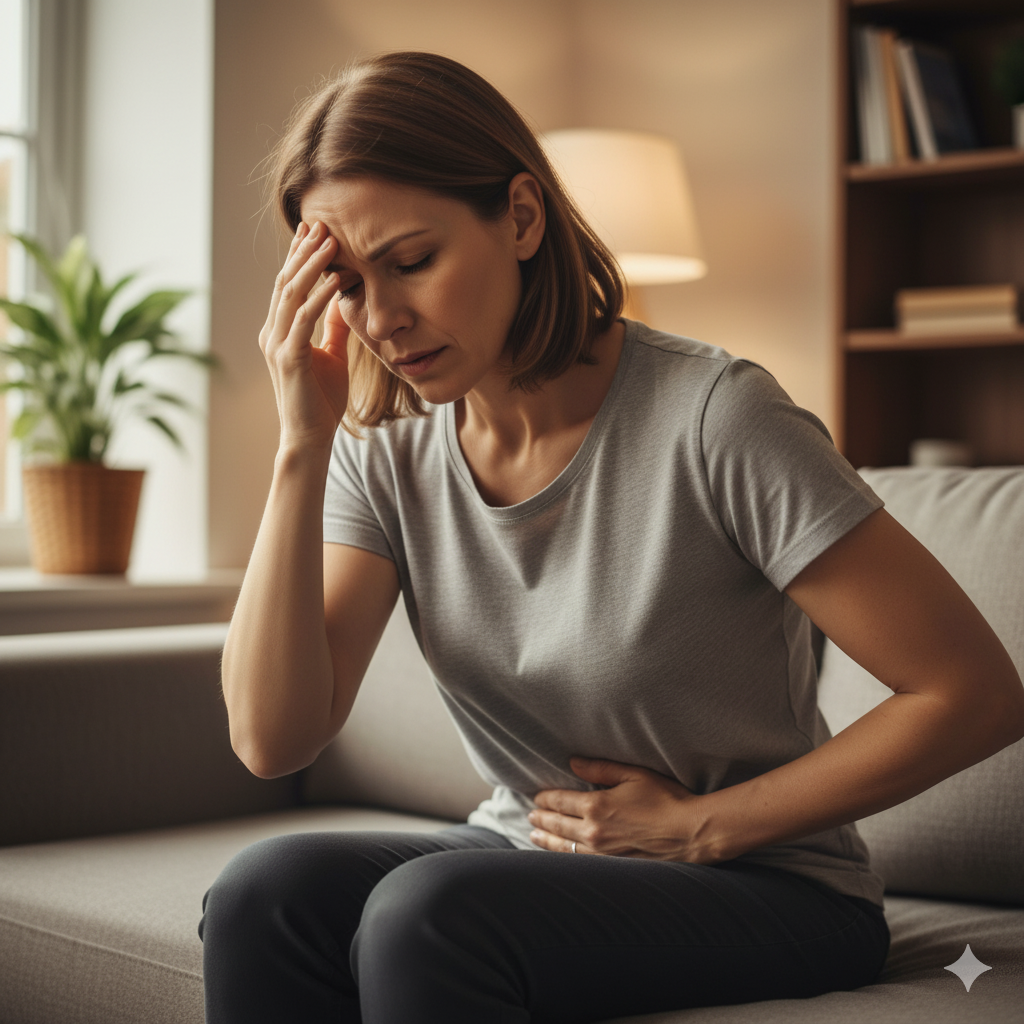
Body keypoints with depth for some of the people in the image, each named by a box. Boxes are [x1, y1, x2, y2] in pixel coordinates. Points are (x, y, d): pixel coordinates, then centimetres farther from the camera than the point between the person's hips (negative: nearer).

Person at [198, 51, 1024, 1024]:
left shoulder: (712, 417, -19)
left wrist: (698, 827, -11)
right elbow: (271, 737, -13)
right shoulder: (384, 453, -2)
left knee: (425, 910, -32)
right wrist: (303, 443, -19)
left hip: (765, 890, -4)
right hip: (524, 859, 5)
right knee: (262, 891, -24)